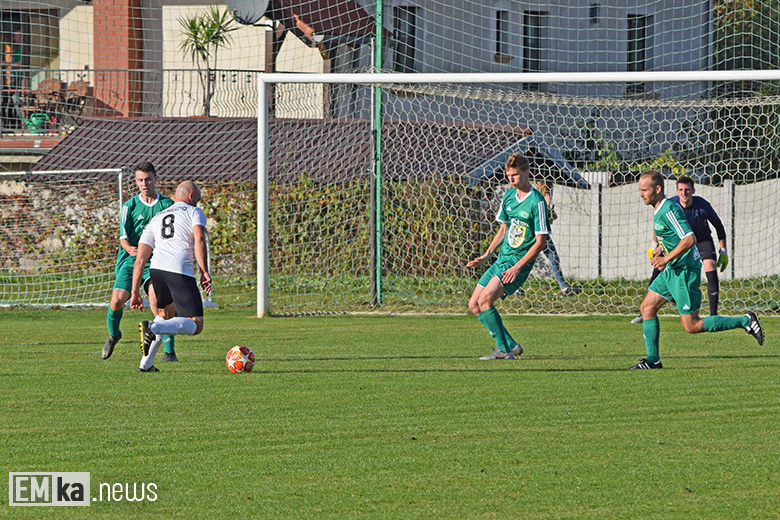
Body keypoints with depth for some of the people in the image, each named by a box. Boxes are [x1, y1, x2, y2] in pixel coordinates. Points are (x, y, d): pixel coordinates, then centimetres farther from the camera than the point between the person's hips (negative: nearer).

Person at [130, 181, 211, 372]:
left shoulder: (156, 219, 28)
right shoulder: (194, 213, 15)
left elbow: (140, 260, 22)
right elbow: (199, 240, -7)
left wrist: (135, 292, 23)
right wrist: (204, 272, -8)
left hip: (157, 269, 6)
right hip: (181, 271, -6)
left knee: (166, 313, 30)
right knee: (195, 325, -3)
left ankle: (146, 363, 18)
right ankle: (154, 328, -29)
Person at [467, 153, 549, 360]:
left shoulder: (537, 202, -16)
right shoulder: (508, 196, 8)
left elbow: (541, 242, -17)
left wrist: (517, 267, -22)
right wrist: (486, 255, 12)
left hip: (520, 262, -9)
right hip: (501, 259, 9)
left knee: (485, 299, -22)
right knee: (474, 304, 5)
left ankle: (504, 350, -13)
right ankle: (511, 345, 11)